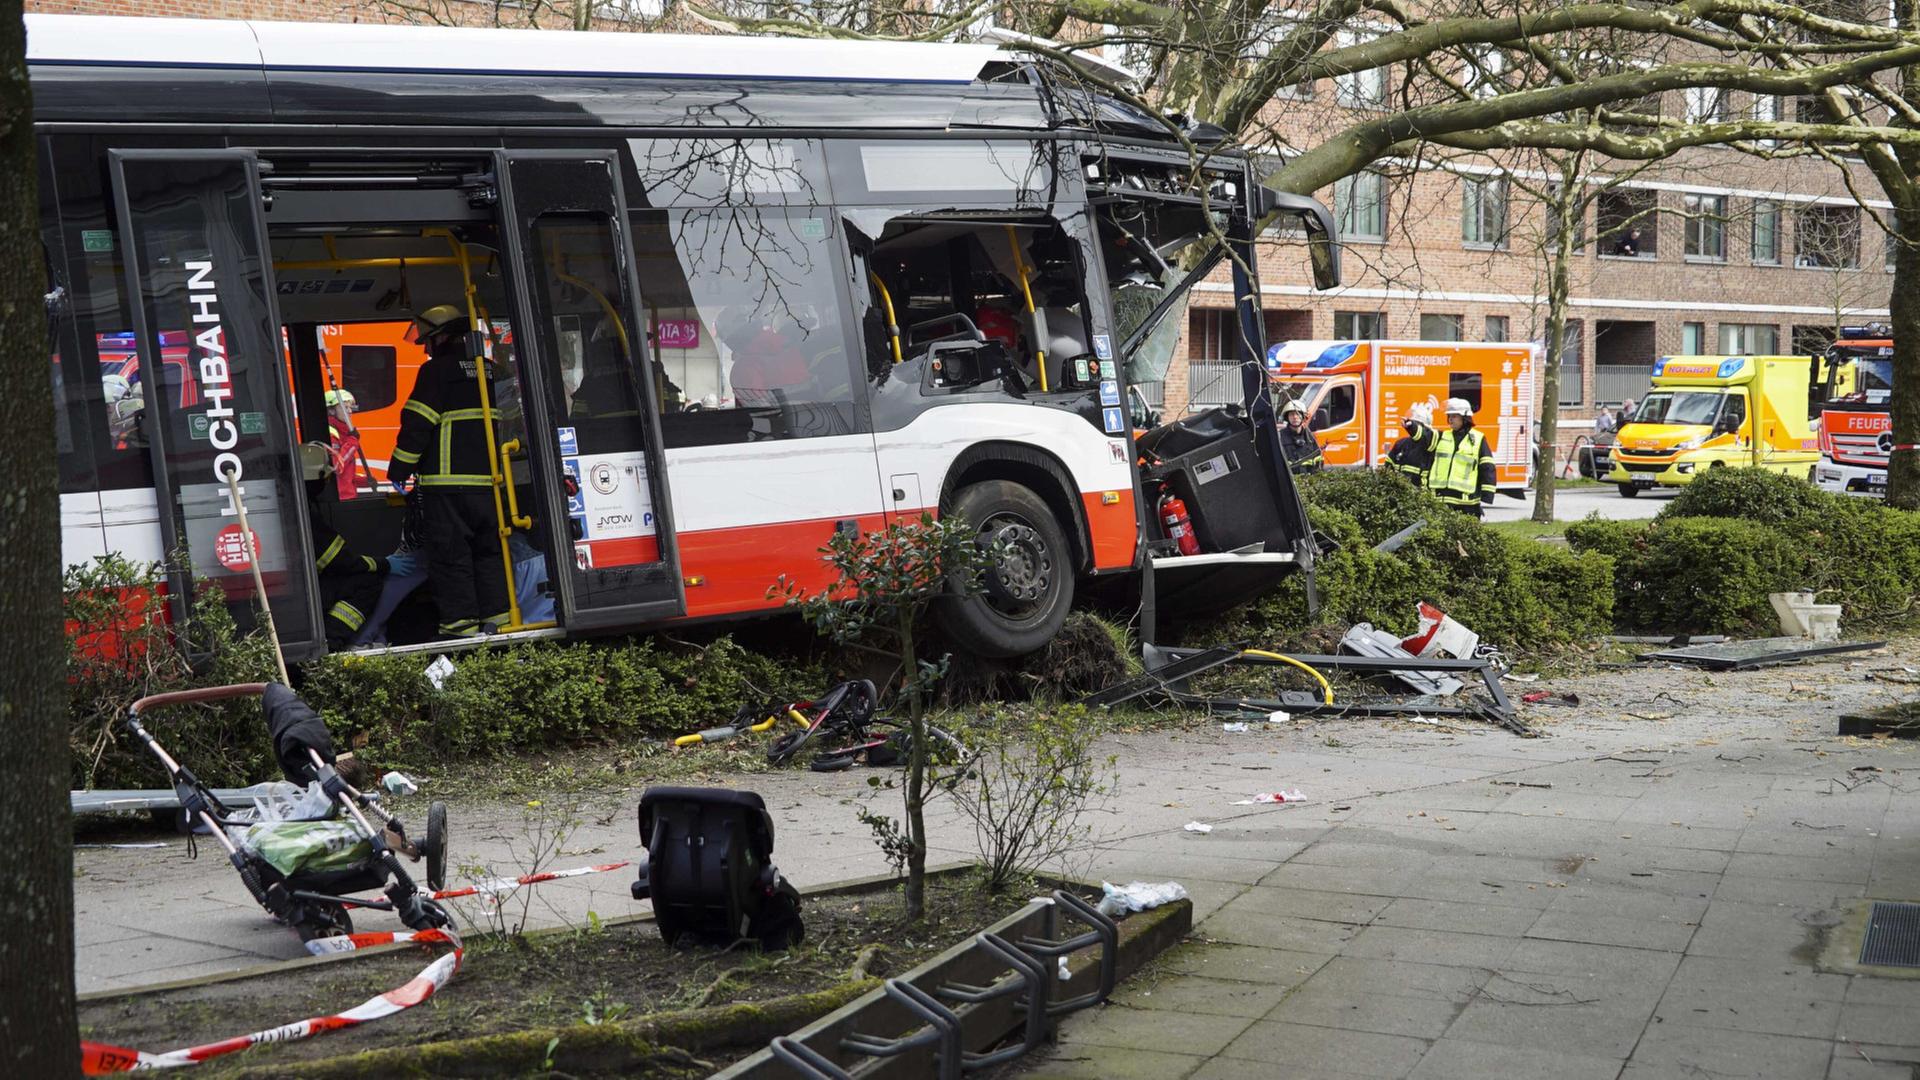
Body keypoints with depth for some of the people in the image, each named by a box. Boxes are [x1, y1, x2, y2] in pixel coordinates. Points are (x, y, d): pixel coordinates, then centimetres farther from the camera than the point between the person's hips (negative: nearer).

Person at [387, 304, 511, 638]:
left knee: (450, 553, -3)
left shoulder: (437, 370, -6)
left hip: (447, 481, -7)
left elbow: (417, 424, -10)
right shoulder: (487, 371, 15)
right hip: (487, 479, 7)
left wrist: (399, 469, -2)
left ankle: (460, 624, -5)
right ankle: (496, 618, 11)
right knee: (488, 550, 13)